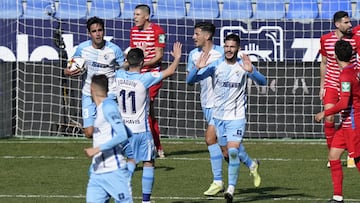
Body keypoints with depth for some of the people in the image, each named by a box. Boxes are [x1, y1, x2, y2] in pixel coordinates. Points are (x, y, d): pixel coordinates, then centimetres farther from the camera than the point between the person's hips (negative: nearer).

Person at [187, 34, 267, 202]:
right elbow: (191, 80, -3)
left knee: (233, 152, -15)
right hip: (218, 115, 3)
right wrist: (197, 68, -24)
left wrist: (251, 71, -38)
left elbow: (262, 82, -19)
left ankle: (231, 189, -12)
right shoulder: (216, 65, -1)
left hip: (237, 117, -3)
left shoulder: (243, 66, -6)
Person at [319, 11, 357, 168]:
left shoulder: (354, 38, -5)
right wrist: (322, 86, 11)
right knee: (329, 118, -11)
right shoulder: (325, 40, -1)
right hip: (331, 84, 1)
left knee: (349, 121, -2)